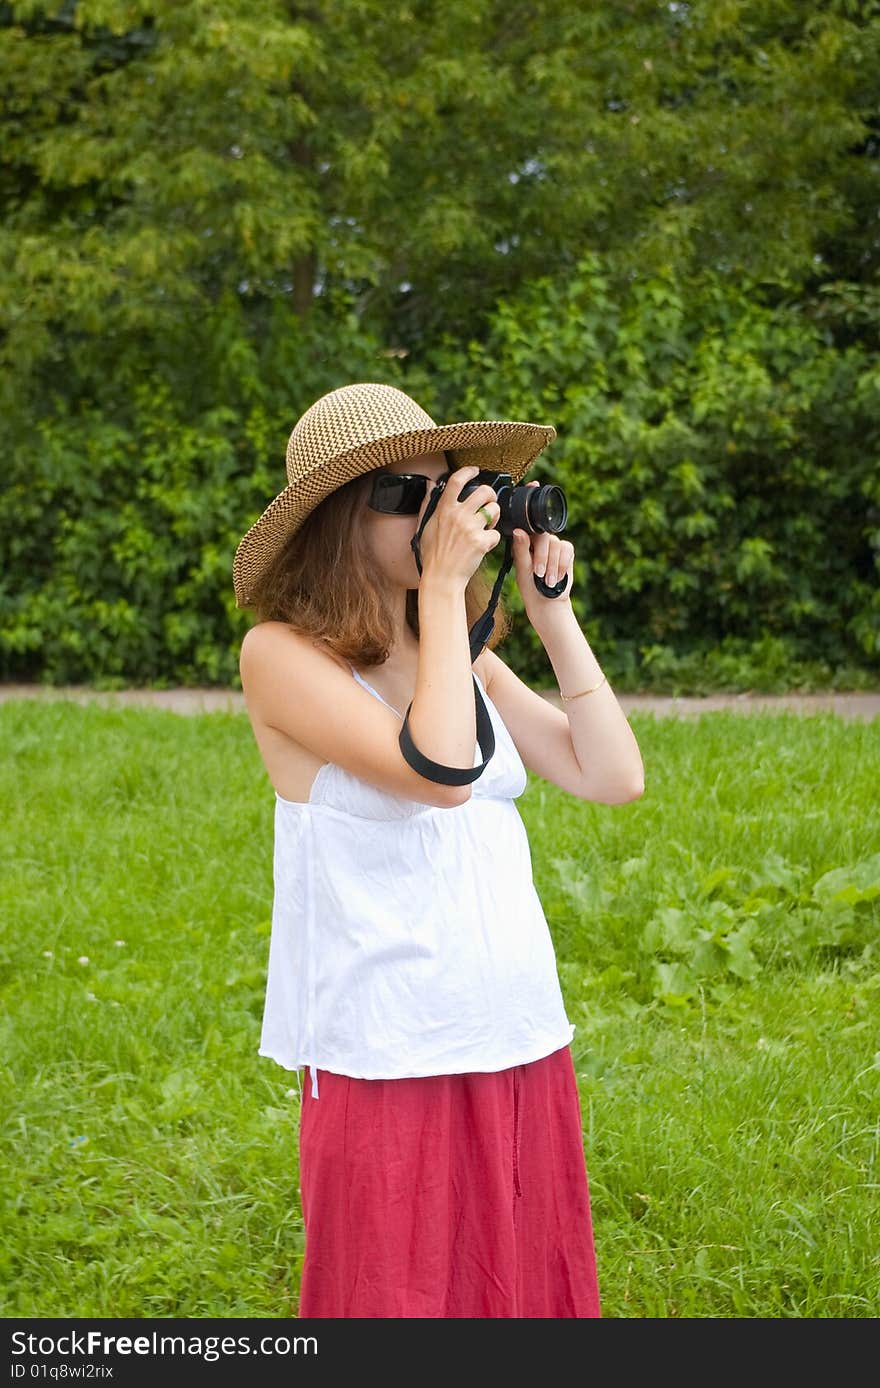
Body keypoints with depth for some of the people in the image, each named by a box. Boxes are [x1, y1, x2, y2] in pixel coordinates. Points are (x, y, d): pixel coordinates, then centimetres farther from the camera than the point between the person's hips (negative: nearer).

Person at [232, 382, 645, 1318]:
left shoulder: (469, 658, 12)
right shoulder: (283, 654, -9)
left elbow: (613, 777, 5)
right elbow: (439, 769, -22)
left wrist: (550, 611, 3)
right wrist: (444, 584, -16)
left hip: (527, 1047, 7)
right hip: (391, 1063, -6)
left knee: (528, 1293, 14)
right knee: (399, 1298, 5)